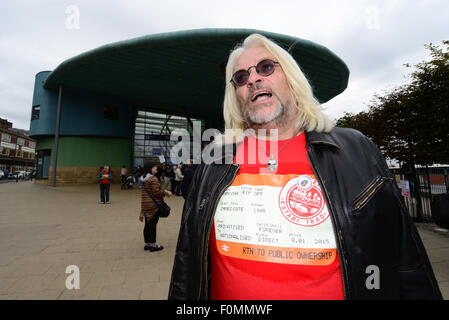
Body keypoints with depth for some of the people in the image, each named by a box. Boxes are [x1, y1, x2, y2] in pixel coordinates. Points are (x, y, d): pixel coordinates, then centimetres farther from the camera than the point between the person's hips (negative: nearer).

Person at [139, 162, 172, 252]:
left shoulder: (144, 179, 11)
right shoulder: (153, 179, -16)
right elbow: (156, 192, -21)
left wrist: (163, 191, 16)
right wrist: (166, 192, -7)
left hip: (145, 204, 8)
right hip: (153, 205, -8)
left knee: (147, 225, 14)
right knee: (153, 225, 1)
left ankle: (147, 244, 25)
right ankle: (153, 245, 11)